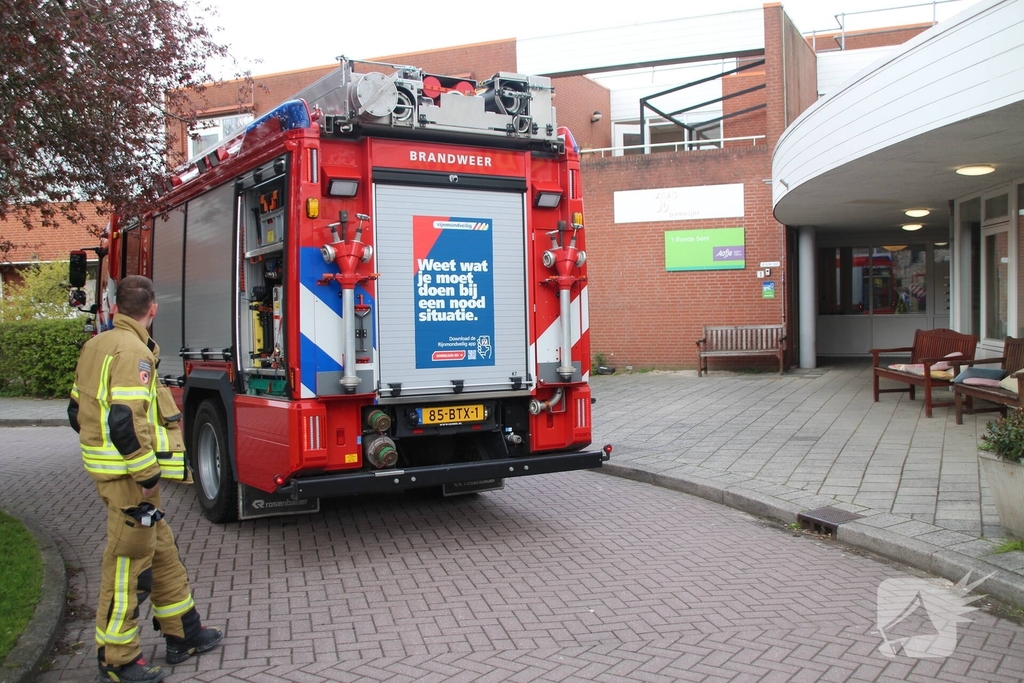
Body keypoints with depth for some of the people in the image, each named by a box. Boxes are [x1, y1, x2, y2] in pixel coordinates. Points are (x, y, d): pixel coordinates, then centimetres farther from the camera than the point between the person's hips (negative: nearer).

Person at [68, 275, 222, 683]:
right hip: (129, 476, -10)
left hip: (109, 467, 10)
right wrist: (148, 474, -20)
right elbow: (126, 422, -26)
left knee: (162, 553, 18)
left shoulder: (96, 346, 12)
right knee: (128, 563, 0)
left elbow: (78, 411, 17)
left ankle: (184, 633, 29)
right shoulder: (133, 352, -18)